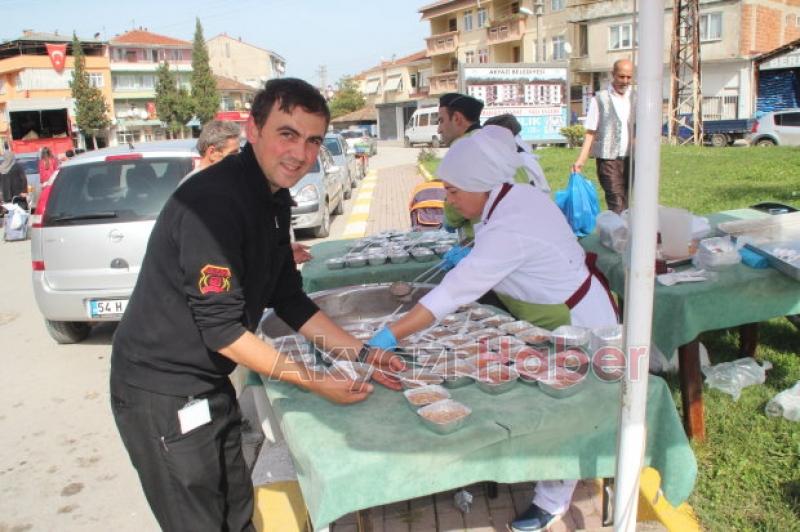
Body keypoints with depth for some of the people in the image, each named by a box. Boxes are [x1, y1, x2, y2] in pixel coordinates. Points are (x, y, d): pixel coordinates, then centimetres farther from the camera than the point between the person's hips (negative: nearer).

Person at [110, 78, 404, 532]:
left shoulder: (273, 197, 4)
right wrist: (316, 382, -21)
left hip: (209, 384, 9)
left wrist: (360, 354, 0)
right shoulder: (214, 202, -26)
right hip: (163, 392, -8)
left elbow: (289, 299, 7)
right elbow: (221, 328, -26)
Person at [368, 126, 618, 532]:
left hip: (580, 324, -9)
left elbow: (453, 293, -39)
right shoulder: (518, 194, -7)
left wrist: (390, 336, -38)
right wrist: (470, 254, -2)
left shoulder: (507, 232, -35)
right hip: (564, 313, 9)